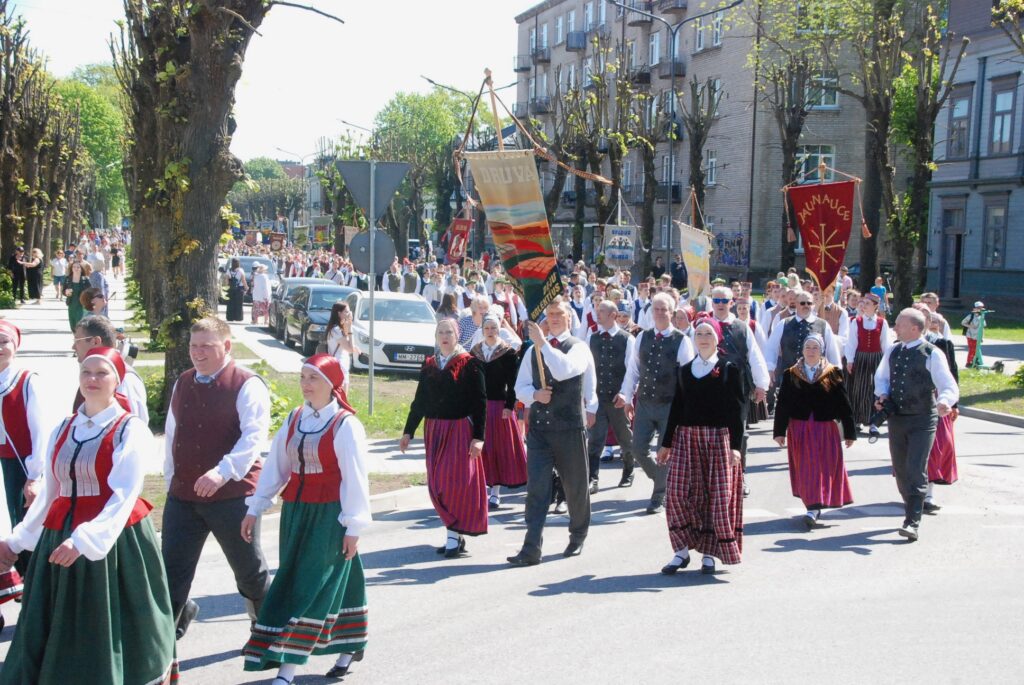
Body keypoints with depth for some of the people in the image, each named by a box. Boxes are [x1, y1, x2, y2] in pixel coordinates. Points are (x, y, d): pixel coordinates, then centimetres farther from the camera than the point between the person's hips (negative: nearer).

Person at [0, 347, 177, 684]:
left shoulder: (130, 429, -7)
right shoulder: (63, 430, 10)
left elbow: (124, 496, -16)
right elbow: (49, 494, 16)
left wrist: (86, 539, -28)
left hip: (115, 539, -5)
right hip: (59, 538, 5)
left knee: (115, 635, 3)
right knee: (51, 637, 7)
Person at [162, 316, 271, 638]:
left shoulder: (247, 385, -10)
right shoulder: (182, 384, 11)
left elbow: (253, 437, -22)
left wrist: (223, 472, -35)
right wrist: (171, 478, 17)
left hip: (232, 494, -5)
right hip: (183, 495, 5)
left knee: (249, 570, 11)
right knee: (172, 570, 3)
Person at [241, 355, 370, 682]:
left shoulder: (345, 424, -11)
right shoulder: (294, 419, 8)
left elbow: (355, 478, -10)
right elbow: (274, 467, 10)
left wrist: (353, 526, -11)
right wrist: (255, 508, 7)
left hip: (329, 516, -7)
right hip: (295, 512, 7)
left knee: (312, 590, -7)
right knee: (292, 584, 11)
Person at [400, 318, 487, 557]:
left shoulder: (469, 364, -5)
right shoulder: (429, 365, 10)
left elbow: (480, 402, -7)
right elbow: (420, 401, 14)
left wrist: (478, 437, -13)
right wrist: (408, 432, 11)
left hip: (460, 429, -5)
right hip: (434, 430, 5)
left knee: (456, 482, -6)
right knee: (437, 486, 5)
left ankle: (454, 536, 2)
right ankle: (455, 534, 15)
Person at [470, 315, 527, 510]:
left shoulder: (508, 353, -3)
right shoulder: (474, 351, 7)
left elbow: (512, 383, -6)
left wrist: (509, 406, -13)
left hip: (499, 406, -3)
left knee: (499, 448, 1)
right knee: (481, 448, 4)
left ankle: (495, 492, 7)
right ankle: (484, 486, 17)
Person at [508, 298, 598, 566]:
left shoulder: (579, 348, -3)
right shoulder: (534, 350, 11)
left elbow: (563, 371, -22)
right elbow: (520, 387, 12)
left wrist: (542, 343, -22)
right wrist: (534, 395, -9)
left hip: (570, 426, -3)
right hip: (539, 426, 3)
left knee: (576, 486, 10)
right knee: (536, 487, -5)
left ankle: (578, 537, 31)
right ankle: (531, 549, -8)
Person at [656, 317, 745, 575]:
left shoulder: (729, 370, 2)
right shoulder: (683, 371, 12)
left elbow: (737, 409, -2)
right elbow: (676, 408, 14)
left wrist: (735, 445, -10)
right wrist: (666, 443, 11)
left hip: (718, 439, -3)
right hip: (686, 438, 3)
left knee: (718, 496, -2)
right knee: (678, 492, -7)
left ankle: (709, 554, 9)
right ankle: (682, 550, 3)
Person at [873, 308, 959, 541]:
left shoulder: (932, 354, -11)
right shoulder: (893, 352, 8)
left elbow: (949, 387, -15)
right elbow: (881, 377, 22)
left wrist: (944, 402, -37)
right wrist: (883, 394, 1)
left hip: (922, 420, -6)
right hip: (896, 417, 6)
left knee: (916, 470, -12)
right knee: (900, 470, 13)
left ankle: (913, 522, -11)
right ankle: (913, 510, 33)